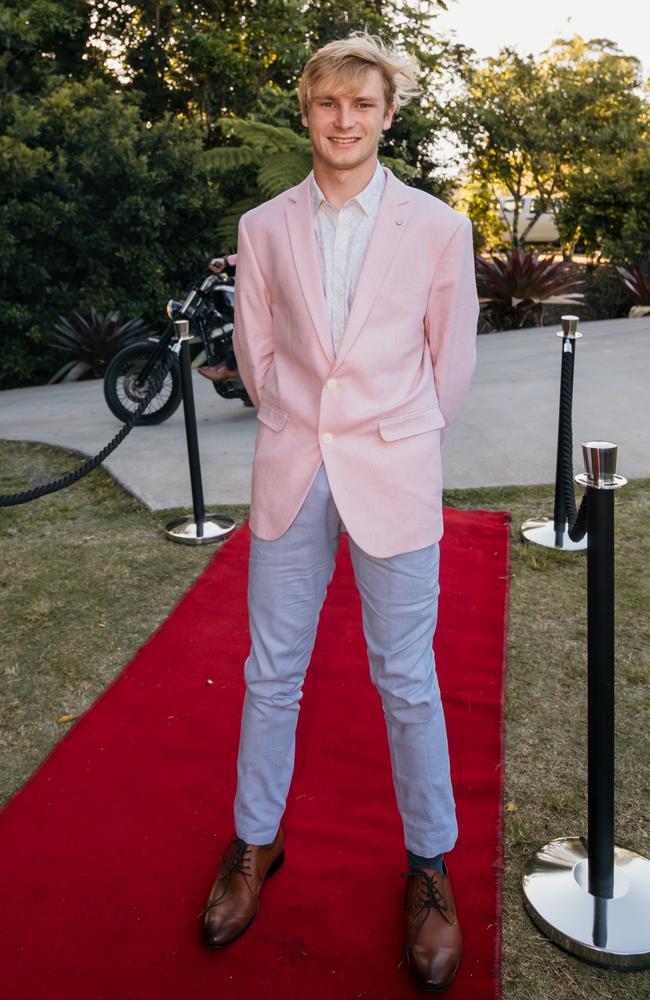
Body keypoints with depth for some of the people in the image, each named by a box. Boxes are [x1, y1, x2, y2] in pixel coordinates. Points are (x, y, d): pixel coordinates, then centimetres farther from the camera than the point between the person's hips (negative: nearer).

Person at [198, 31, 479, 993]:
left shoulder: (437, 227, -2)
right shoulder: (263, 228, 4)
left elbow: (451, 360, 6)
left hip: (394, 475, -2)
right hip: (290, 471, 2)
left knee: (407, 679, 6)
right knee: (271, 672, 11)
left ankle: (429, 863, 27)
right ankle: (254, 844, 32)